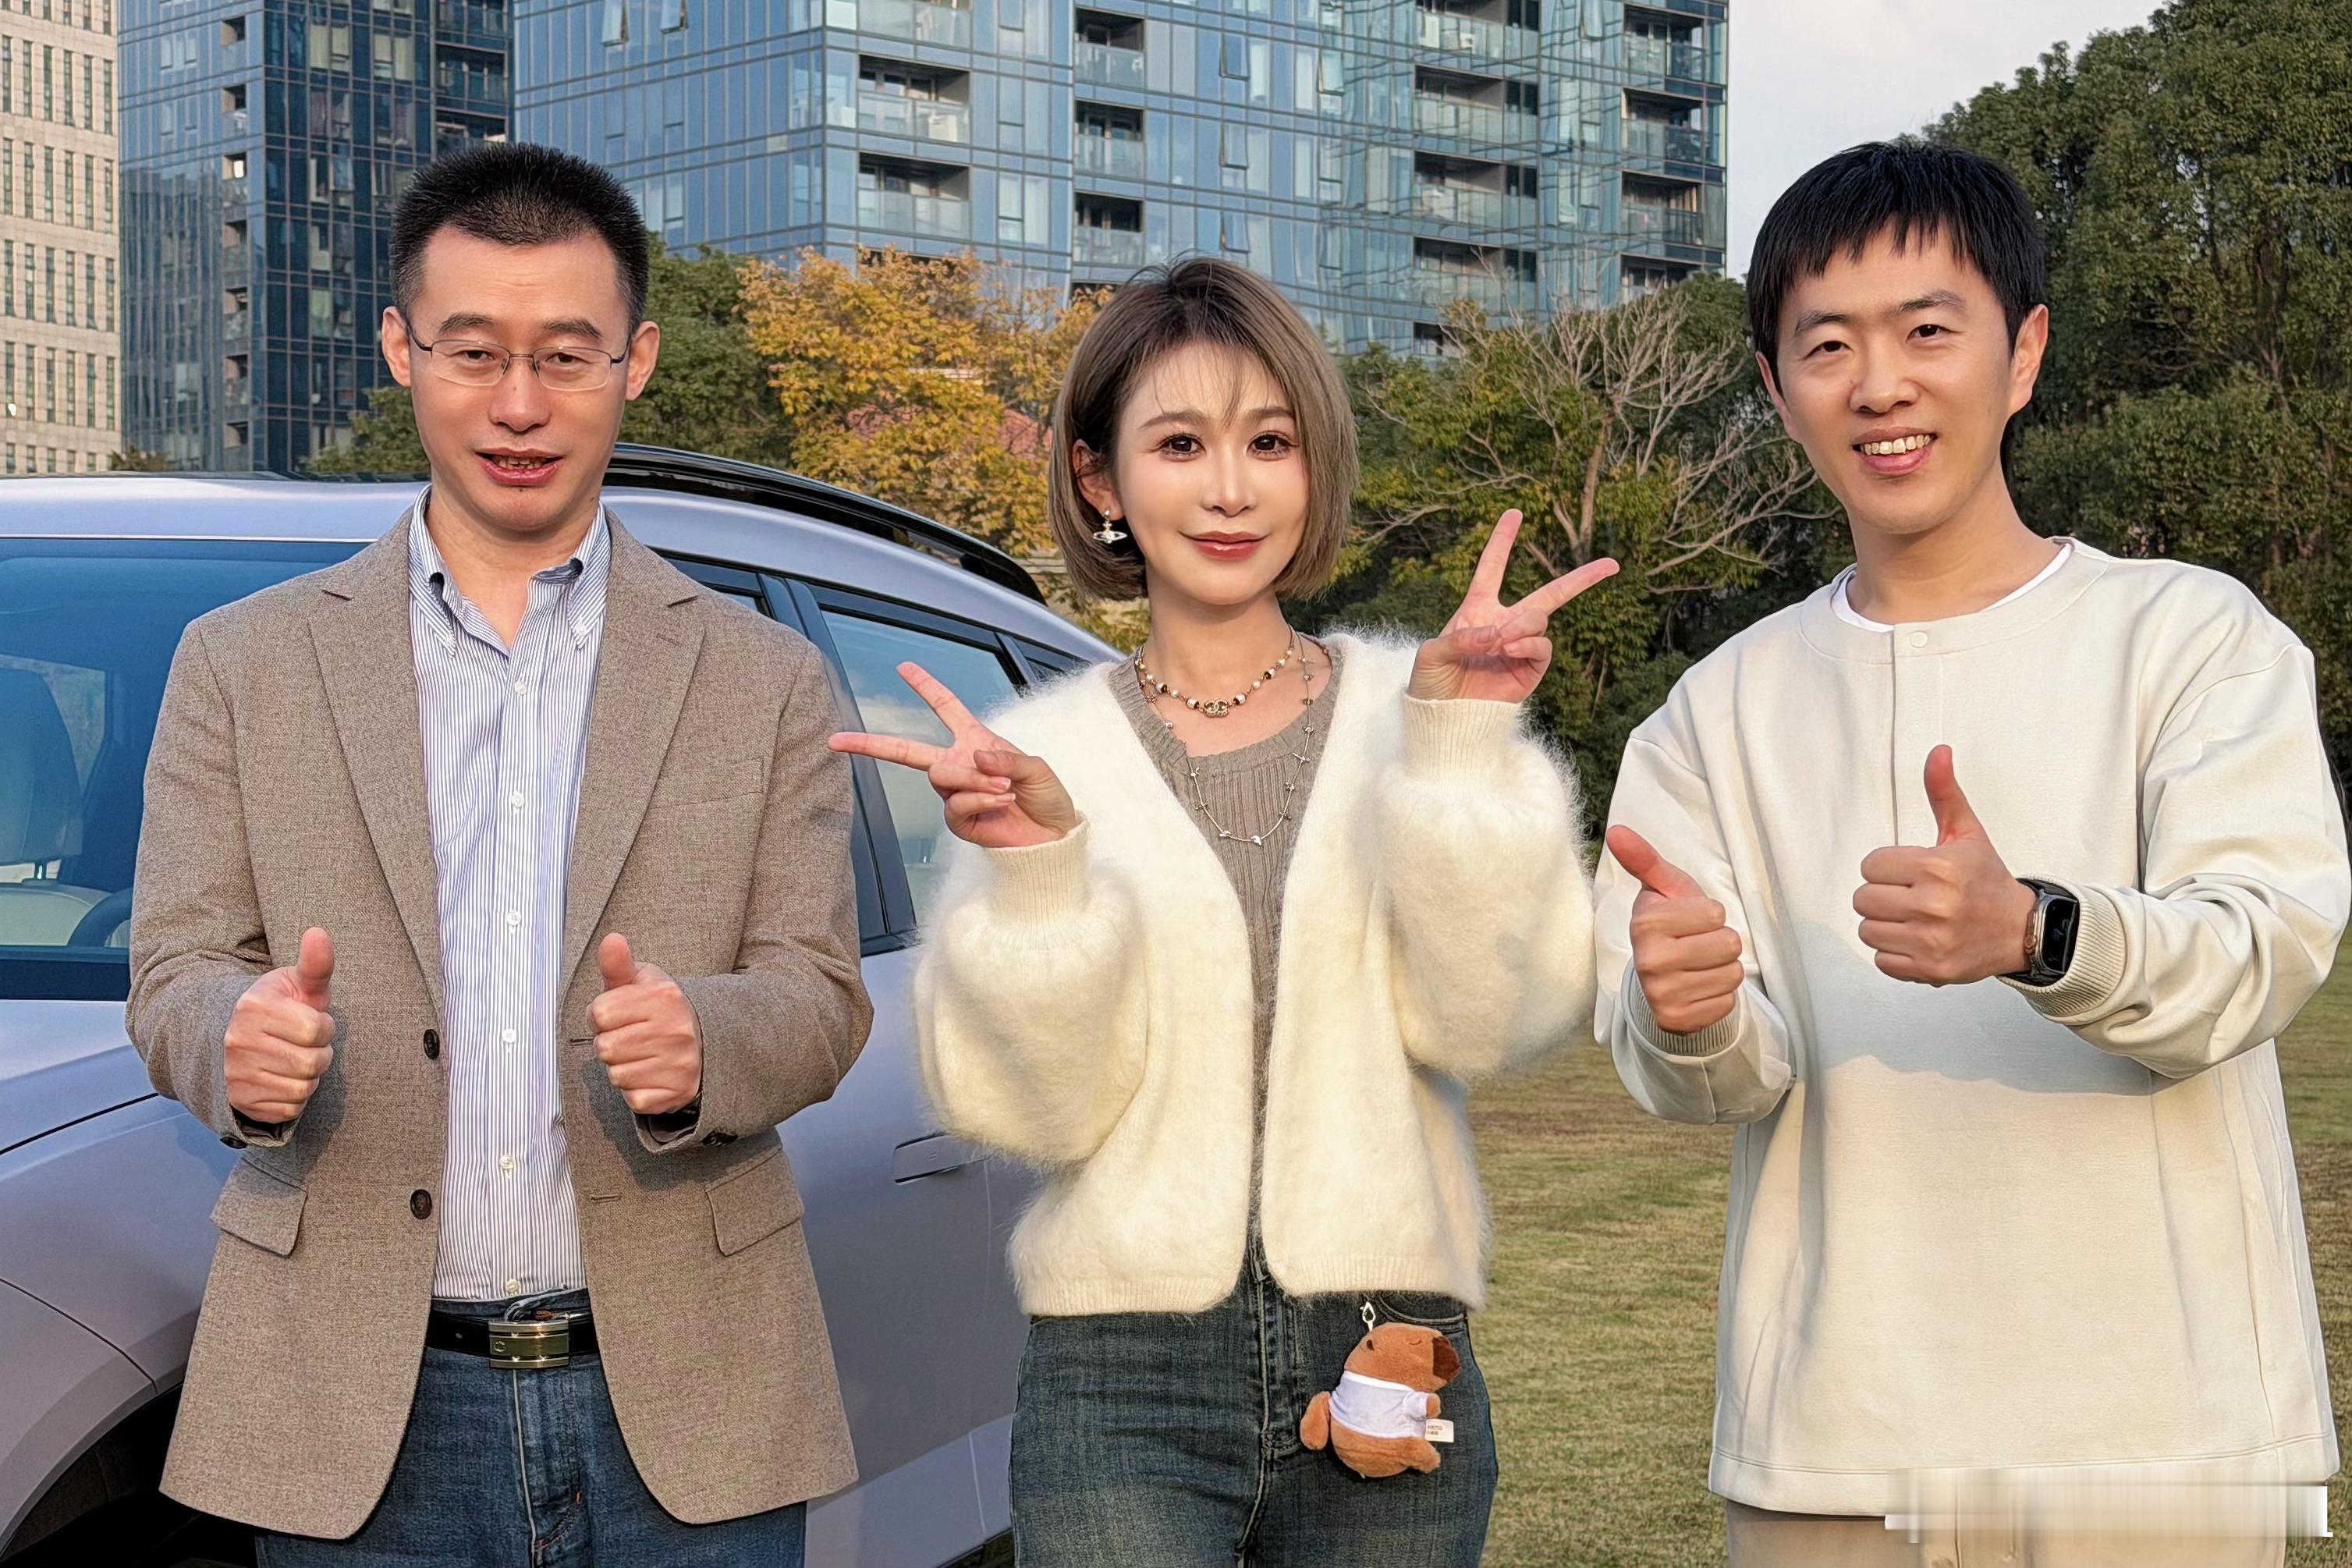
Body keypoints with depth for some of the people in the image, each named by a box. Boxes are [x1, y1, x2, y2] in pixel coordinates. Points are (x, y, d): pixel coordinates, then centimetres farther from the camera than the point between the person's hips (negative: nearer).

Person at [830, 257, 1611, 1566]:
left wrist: (1464, 745, -14)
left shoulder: (1406, 714, 4)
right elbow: (1038, 1104, -3)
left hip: (1386, 1362, 1)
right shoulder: (1042, 754, 3)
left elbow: (1490, 1017, -7)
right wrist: (1031, 868, -16)